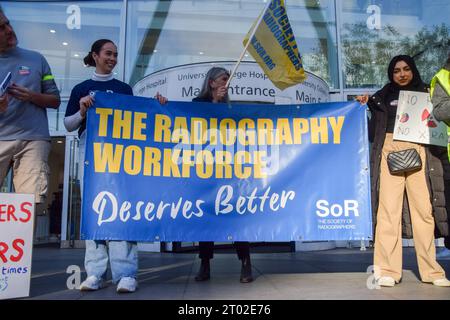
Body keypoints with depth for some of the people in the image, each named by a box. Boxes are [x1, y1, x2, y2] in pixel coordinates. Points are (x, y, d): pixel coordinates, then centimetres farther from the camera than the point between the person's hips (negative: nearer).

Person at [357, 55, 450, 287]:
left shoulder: (425, 93, 19)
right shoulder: (383, 96, 18)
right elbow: (373, 129, 15)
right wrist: (366, 104, 4)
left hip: (418, 150, 1)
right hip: (390, 150, 0)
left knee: (424, 208, -5)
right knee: (389, 207, -8)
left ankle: (431, 270, 3)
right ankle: (387, 271, -7)